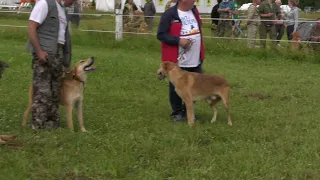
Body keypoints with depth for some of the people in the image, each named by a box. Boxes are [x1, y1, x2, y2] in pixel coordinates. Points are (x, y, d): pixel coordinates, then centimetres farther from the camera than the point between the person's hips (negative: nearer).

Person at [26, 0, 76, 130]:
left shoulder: (63, 10, 19)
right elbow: (31, 28, -14)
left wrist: (66, 62, 16)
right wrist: (39, 51, -20)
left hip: (58, 53, 8)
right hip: (44, 52, -8)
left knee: (55, 91, 9)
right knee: (42, 90, -8)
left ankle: (52, 123, 15)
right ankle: (38, 124, -4)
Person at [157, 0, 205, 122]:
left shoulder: (194, 11, 9)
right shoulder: (169, 15, -13)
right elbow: (161, 35, -13)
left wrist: (201, 55, 18)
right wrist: (178, 40, -23)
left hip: (195, 61, 6)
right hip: (177, 61, -6)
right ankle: (177, 112, 21)